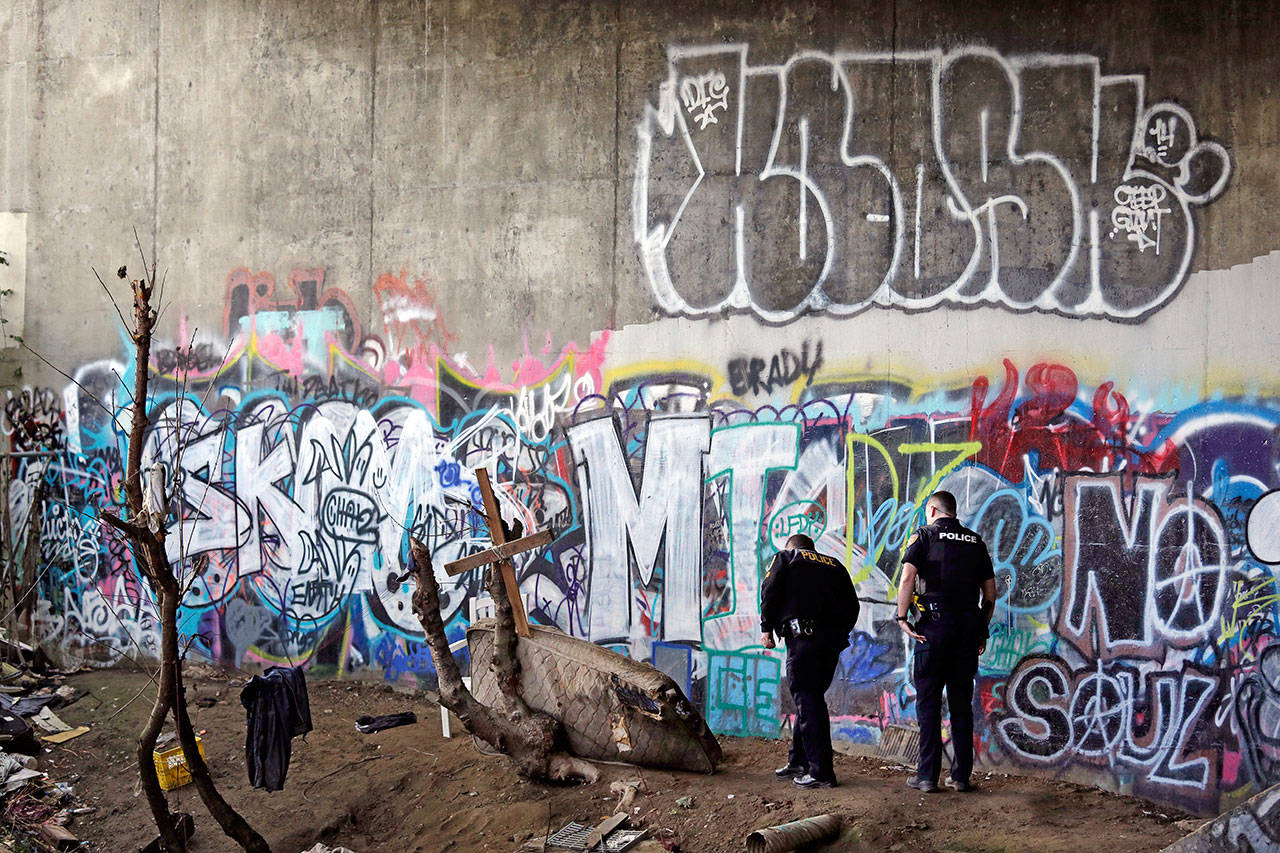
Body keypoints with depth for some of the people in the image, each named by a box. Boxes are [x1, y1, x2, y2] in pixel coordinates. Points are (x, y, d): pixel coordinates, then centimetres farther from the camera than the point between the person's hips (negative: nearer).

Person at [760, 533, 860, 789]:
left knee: (807, 701, -5)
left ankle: (821, 772, -8)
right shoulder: (834, 565, 26)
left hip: (803, 637, -6)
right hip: (834, 639, 6)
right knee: (811, 698, 17)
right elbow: (852, 605, 16)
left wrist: (767, 628, 5)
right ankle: (799, 761, 24)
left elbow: (770, 593, 0)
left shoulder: (784, 558, 14)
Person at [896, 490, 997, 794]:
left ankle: (927, 776, 1)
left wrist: (902, 617, -8)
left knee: (928, 700, 2)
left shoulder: (924, 536, 1)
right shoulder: (975, 541, 14)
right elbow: (990, 591, 13)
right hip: (968, 626, 4)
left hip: (935, 624, -4)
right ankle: (962, 775, 10)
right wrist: (982, 629, 20)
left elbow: (907, 577, -14)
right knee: (962, 701, 10)